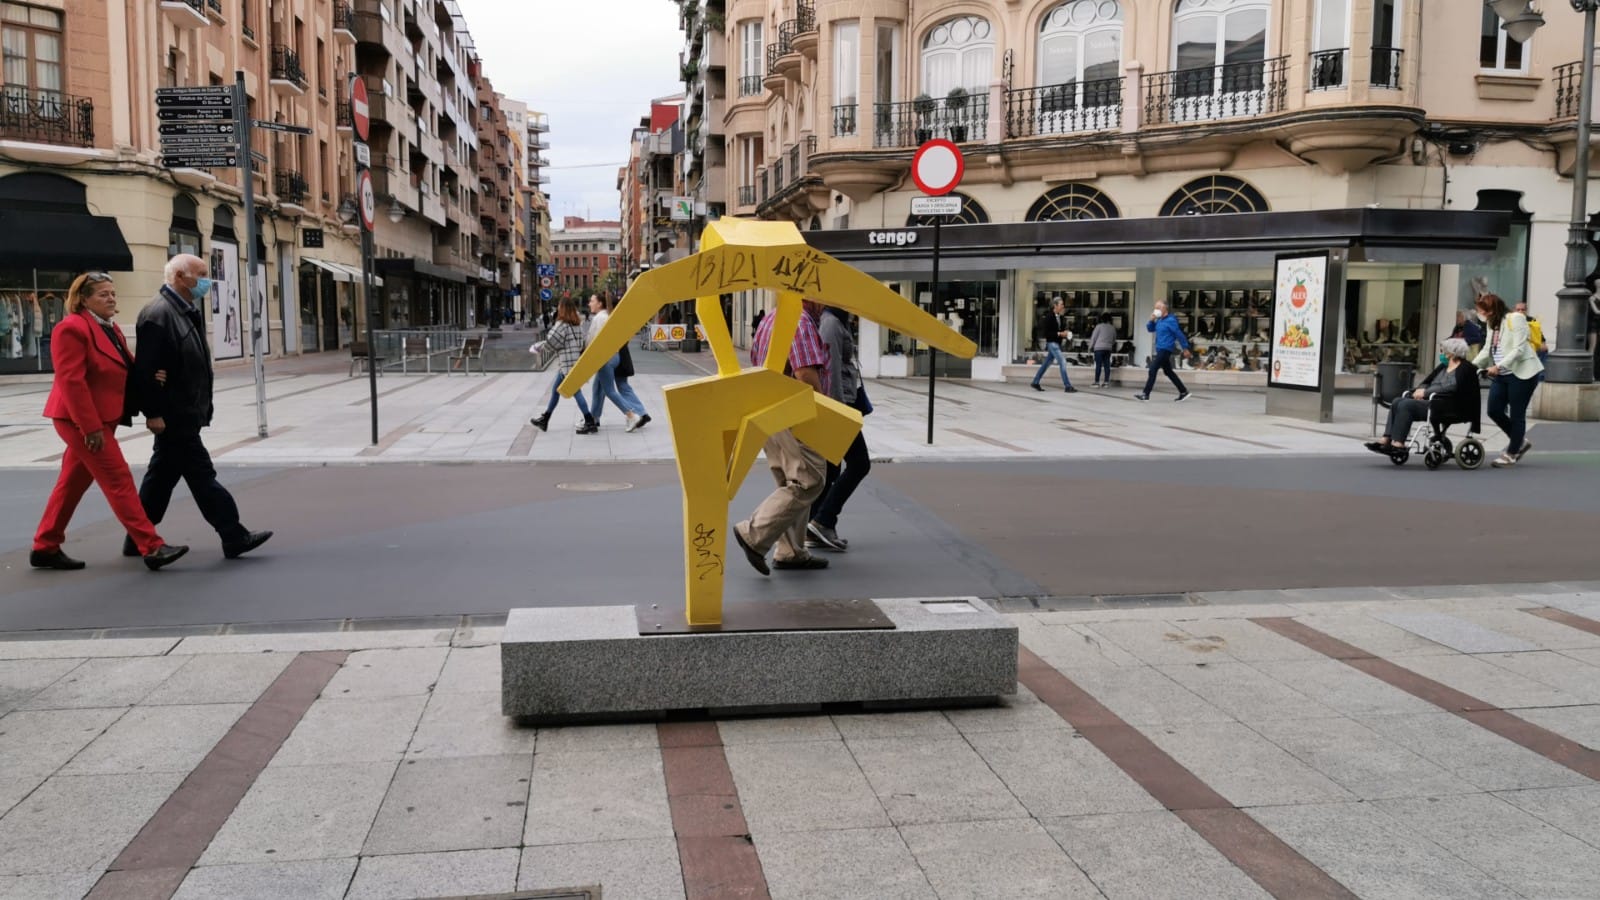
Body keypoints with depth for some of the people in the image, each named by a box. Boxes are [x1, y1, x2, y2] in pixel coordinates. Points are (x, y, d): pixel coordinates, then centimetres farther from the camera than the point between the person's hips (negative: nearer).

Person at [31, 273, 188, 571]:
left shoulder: (110, 329, 15)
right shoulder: (72, 328, -15)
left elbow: (126, 370, 14)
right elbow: (71, 381, -21)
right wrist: (91, 427, -24)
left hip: (100, 420, 9)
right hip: (82, 420, -9)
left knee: (72, 483, 14)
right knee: (119, 482, -9)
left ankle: (45, 547, 23)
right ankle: (152, 548, -9)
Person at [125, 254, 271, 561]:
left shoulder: (188, 312, 15)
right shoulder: (158, 314, -16)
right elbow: (147, 369, -21)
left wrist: (203, 406, 15)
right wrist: (154, 413, -21)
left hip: (185, 412, 10)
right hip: (173, 415, -10)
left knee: (162, 475, 15)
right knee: (201, 475, -6)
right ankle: (234, 536, -3)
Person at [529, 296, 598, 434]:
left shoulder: (562, 324, -13)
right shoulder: (578, 324, 10)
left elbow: (550, 342, -9)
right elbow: (582, 342, 12)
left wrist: (535, 347, 7)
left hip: (567, 364, -9)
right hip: (576, 362, 9)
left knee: (576, 392, -6)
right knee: (555, 390, 17)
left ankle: (590, 423, -8)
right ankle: (544, 420, 28)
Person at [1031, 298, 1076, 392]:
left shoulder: (1061, 317, 8)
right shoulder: (1049, 317, -14)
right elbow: (1045, 332, -17)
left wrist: (1066, 334, -1)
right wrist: (1059, 334, -20)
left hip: (1057, 343, 8)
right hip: (1052, 343, -8)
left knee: (1046, 363, 13)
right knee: (1062, 362, -12)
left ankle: (1035, 382, 23)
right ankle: (1067, 386, -11)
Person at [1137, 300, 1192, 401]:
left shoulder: (1170, 321, -12)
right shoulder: (1159, 320, 12)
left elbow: (1179, 335, -10)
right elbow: (1150, 329, 21)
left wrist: (1185, 348, -9)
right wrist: (1151, 320, 1)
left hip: (1165, 350, -9)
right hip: (1160, 350, 9)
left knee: (1152, 370, -11)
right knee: (1168, 372, 13)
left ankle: (1146, 394, -10)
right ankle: (1183, 392, 20)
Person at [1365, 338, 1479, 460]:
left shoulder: (1465, 369, -3)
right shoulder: (1442, 367, 22)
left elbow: (1452, 389, -17)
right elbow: (1426, 382, 19)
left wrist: (1425, 392, -17)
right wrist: (1420, 390, -5)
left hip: (1450, 408, -8)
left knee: (1407, 405, -27)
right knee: (1397, 402, -13)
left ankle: (1398, 443, -30)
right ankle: (1386, 439, -22)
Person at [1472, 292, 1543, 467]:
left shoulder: (1515, 319, -12)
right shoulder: (1491, 324, 12)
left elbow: (1519, 349, -19)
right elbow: (1487, 349, 13)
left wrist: (1499, 366, -25)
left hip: (1521, 373, -8)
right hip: (1501, 375, 8)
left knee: (1516, 414, 0)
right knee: (1494, 411, 3)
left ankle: (1511, 453, 11)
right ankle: (1520, 442, 23)